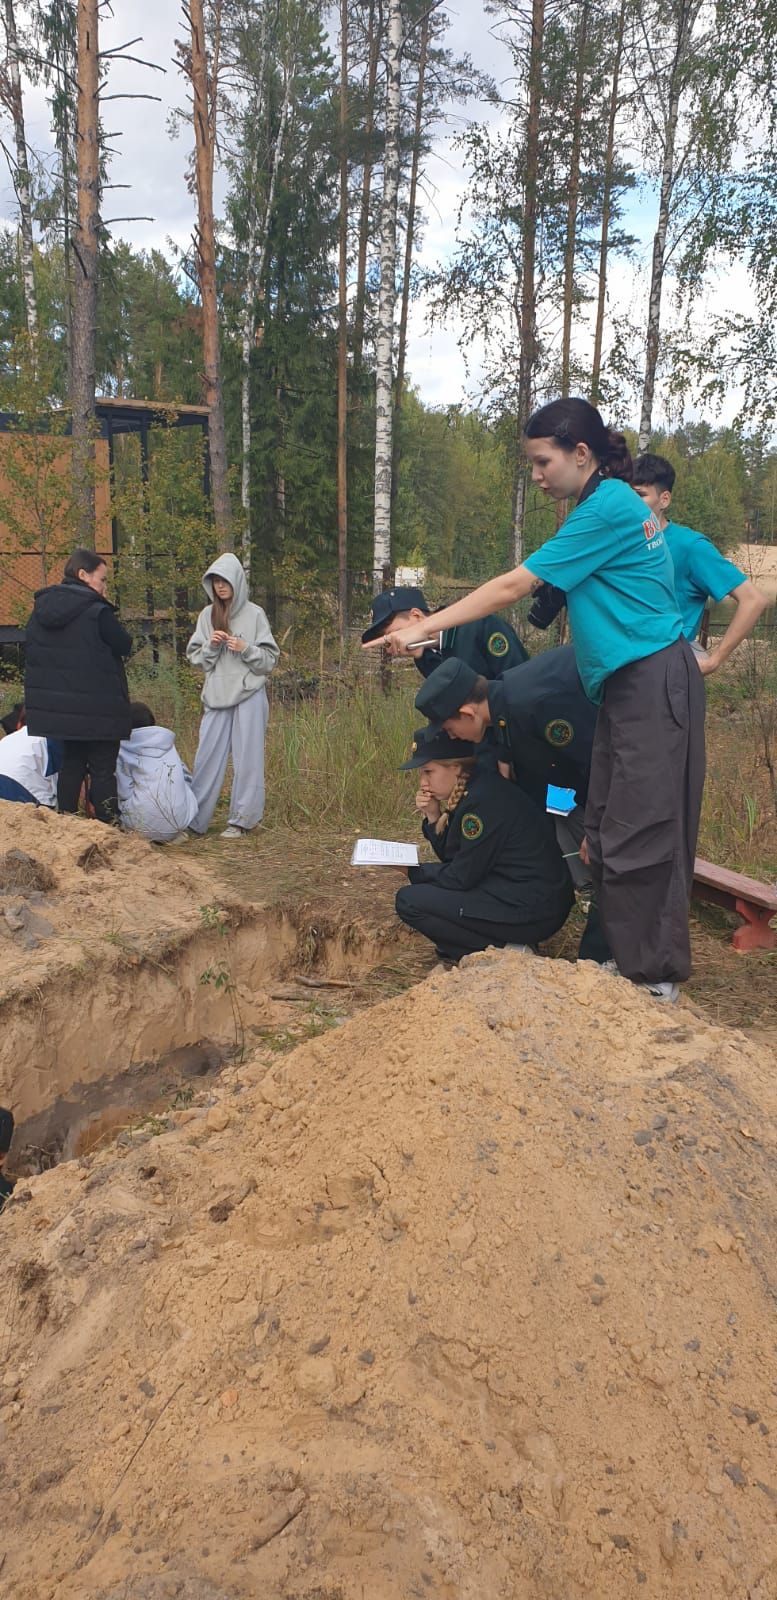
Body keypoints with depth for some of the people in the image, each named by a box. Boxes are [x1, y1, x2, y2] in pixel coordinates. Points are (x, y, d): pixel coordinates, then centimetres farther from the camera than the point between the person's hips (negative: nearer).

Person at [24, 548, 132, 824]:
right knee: (103, 770, 0)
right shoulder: (97, 612, -16)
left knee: (71, 763, 17)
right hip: (98, 708, -7)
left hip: (57, 707, 7)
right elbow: (124, 646, -7)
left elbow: (33, 653, 12)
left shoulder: (40, 608, 6)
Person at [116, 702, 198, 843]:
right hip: (181, 820, 3)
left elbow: (124, 792, -6)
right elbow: (187, 779, 15)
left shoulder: (122, 748, 1)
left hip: (147, 825, -3)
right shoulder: (167, 739, 14)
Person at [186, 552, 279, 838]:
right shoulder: (207, 615, 10)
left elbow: (270, 660, 1)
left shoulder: (254, 614, 1)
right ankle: (193, 819, 9)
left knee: (247, 758, 0)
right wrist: (210, 646, -7)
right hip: (216, 696, 3)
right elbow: (196, 659, 11)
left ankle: (242, 820, 9)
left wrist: (246, 649, -14)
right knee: (207, 757, 3)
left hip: (249, 696, -3)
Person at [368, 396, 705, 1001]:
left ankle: (653, 977, 3)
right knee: (606, 830, 10)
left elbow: (512, 588, -16)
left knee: (640, 834, -7)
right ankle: (615, 957, 20)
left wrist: (423, 628, -12)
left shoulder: (608, 508, -14)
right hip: (628, 686, 10)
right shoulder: (615, 503, 16)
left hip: (654, 684, -10)